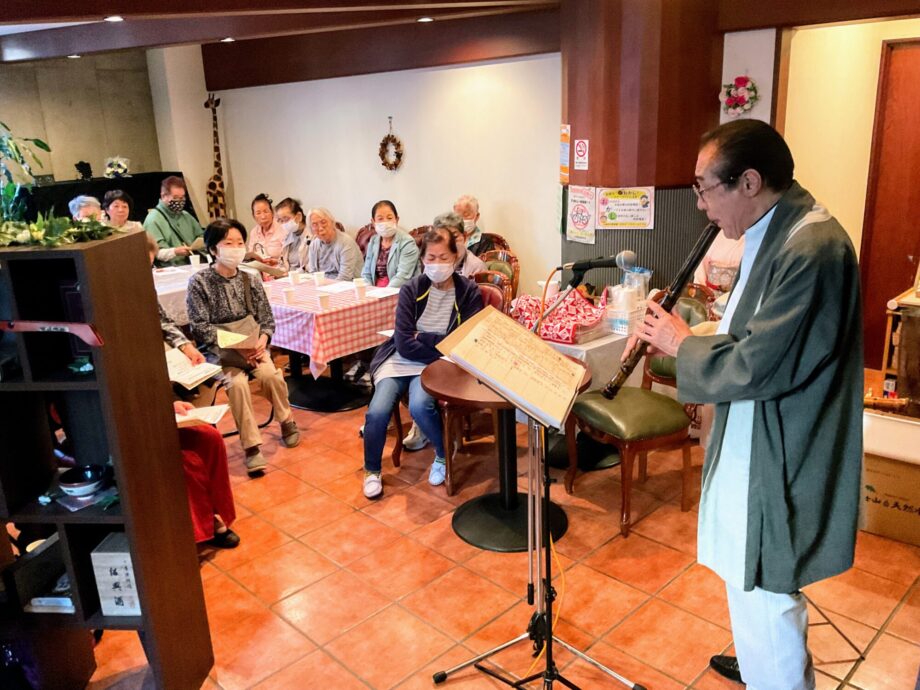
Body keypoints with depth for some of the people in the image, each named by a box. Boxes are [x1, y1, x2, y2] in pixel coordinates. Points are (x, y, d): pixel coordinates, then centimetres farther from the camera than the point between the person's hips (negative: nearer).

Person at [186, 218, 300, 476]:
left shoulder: (250, 280, 6)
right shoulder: (199, 282, -5)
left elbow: (266, 318, 7)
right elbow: (200, 327, -9)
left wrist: (262, 339, -14)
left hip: (252, 344, 3)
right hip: (218, 348, -2)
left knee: (270, 375, -26)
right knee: (237, 382, -30)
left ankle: (287, 421, 3)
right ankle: (251, 446, -20)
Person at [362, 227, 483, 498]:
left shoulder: (469, 292, -5)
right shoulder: (411, 289, -3)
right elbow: (404, 344, -9)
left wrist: (423, 338, -12)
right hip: (401, 360, 2)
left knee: (419, 406, -30)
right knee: (377, 411, -21)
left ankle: (444, 454, 1)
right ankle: (372, 471, 8)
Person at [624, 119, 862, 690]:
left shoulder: (812, 249, -26)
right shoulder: (777, 232, 7)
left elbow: (756, 368, -28)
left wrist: (682, 344, -12)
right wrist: (682, 334, 0)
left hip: (778, 461, -11)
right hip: (756, 445, 11)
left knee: (764, 593, 3)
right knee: (752, 582, 28)